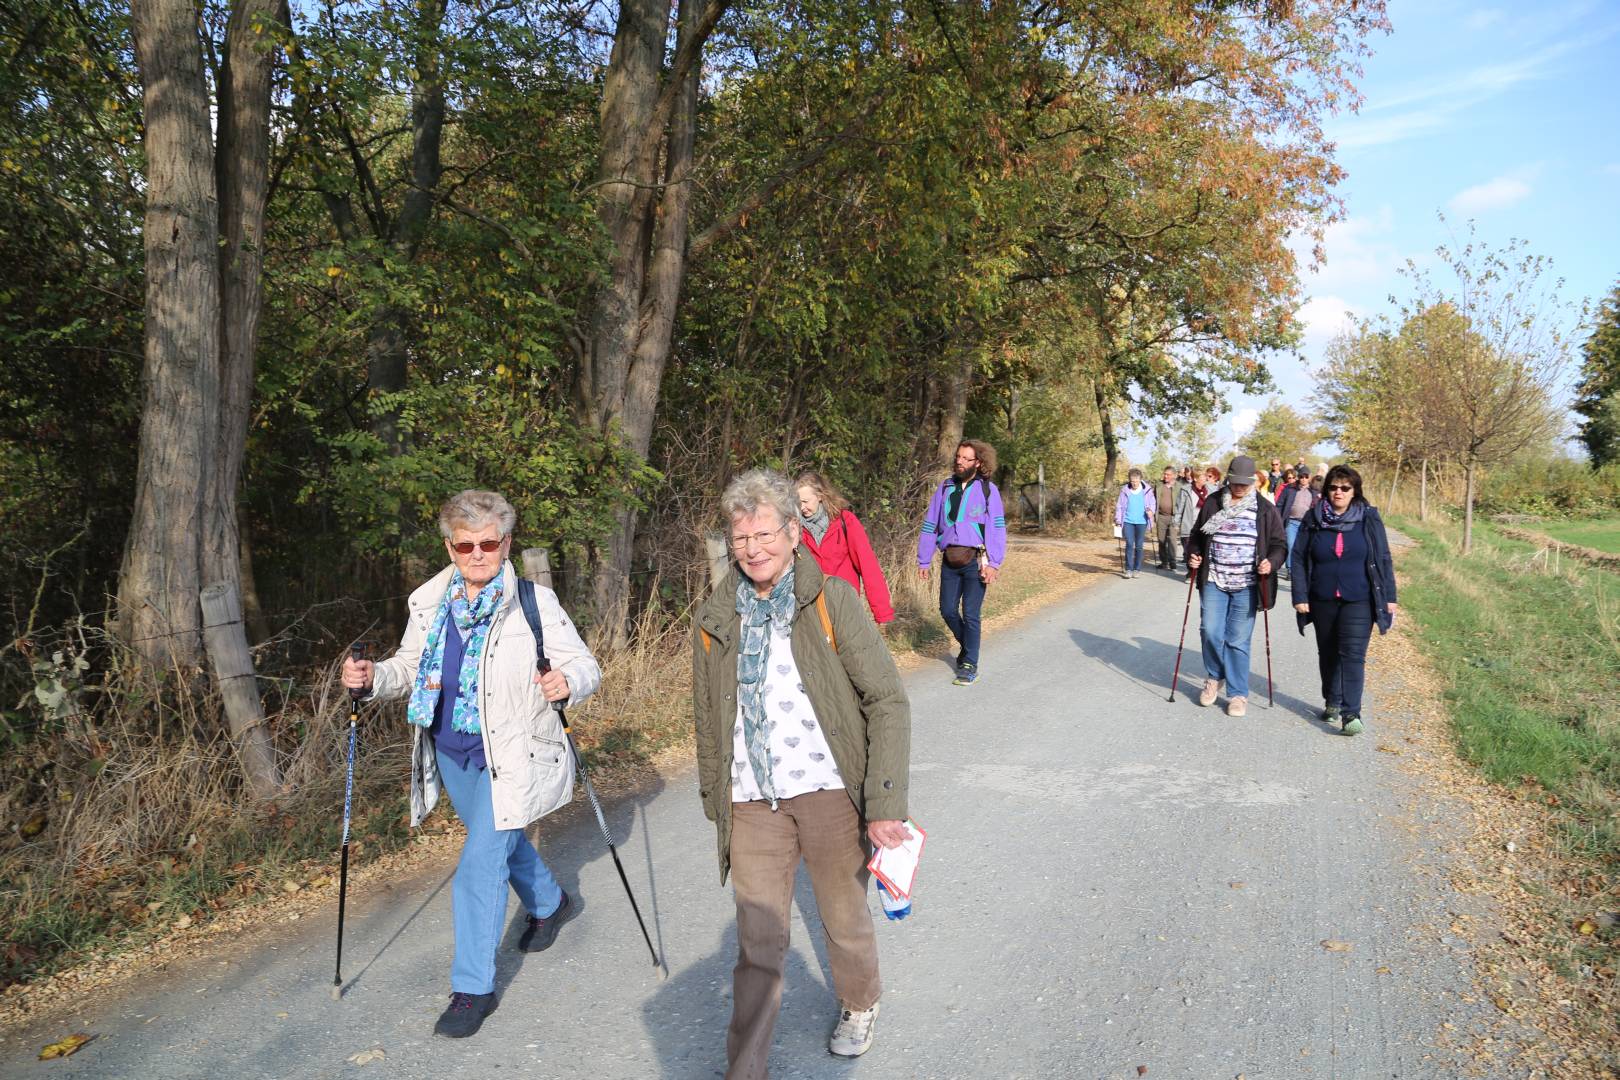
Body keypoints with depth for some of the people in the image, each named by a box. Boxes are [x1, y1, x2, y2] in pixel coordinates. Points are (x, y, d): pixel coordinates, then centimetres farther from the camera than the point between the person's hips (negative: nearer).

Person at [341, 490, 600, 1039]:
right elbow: (410, 665, 9)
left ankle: (473, 987, 10)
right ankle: (550, 904, 54)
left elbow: (585, 665, -14)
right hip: (450, 754, 6)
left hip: (509, 759, -6)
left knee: (479, 869, -8)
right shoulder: (428, 602, -1)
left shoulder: (535, 603, -15)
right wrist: (372, 678, -12)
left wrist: (566, 683, -36)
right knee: (502, 841, 26)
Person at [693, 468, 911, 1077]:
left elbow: (887, 701, -9)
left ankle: (859, 1007, 47)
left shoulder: (832, 601, -7)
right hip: (752, 803, 2)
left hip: (829, 793, -1)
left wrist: (885, 803, -14)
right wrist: (714, 800, 17)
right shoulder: (715, 621, 4)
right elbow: (708, 722, 14)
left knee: (845, 919, 18)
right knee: (758, 945, 5)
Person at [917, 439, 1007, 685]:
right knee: (948, 609, 8)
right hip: (950, 561, 4)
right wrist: (923, 561, 10)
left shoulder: (988, 490, -3)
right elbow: (930, 525, 12)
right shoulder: (945, 488, 8)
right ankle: (966, 645, 34)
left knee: (970, 614, -4)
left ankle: (970, 665, 9)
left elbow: (997, 529, -8)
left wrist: (993, 563, -16)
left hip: (975, 561, -4)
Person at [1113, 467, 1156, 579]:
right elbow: (1119, 506, 6)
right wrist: (1118, 520, -1)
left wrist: (1150, 510, -13)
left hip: (1141, 522, 0)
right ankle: (1128, 569, -2)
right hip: (1128, 521, 0)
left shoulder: (1147, 490, 0)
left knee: (1139, 546, 5)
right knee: (1129, 545, -6)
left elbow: (1153, 504, 7)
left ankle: (1137, 569, 14)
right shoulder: (1124, 490, 1)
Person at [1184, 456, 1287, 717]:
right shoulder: (1212, 503, 5)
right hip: (1214, 581, 2)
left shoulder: (1265, 510, 1)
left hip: (1246, 586, -1)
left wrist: (1271, 562, -16)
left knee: (1238, 641, 2)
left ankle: (1238, 694, 13)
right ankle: (1214, 677, 22)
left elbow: (1279, 546, 3)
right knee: (1210, 633, -5)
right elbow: (1197, 536, 16)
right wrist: (1193, 555, -2)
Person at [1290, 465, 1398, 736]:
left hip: (1359, 601, -3)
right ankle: (1332, 703, 31)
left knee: (1353, 655, -11)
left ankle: (1351, 714, -12)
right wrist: (1300, 596, -4)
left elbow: (1384, 560, 2)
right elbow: (1298, 558, 2)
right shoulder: (1313, 519, 2)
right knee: (1328, 654, 15)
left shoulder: (1369, 519, -1)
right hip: (1323, 600, 3)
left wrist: (1389, 597, 0)